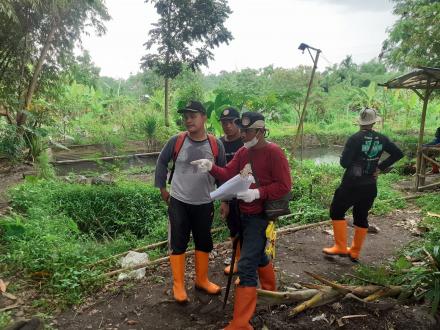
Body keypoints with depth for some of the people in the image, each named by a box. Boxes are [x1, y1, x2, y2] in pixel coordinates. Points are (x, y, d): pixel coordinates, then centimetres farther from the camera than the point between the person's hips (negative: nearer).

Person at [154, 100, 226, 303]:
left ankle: (201, 280, 35)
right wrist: (162, 187, 4)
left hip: (204, 204, 2)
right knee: (178, 243, 5)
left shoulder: (215, 145, -7)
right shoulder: (176, 141, -10)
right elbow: (162, 162, 4)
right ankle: (178, 285, 22)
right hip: (178, 202, -2)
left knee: (204, 243, 15)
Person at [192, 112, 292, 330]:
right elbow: (227, 174, -1)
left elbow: (284, 186, -18)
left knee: (246, 265, -12)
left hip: (261, 216, -8)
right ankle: (271, 291, 53)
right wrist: (211, 167, -19)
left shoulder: (274, 152, -16)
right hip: (245, 213, 8)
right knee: (257, 255, 26)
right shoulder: (243, 151, 8)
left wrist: (258, 193, -28)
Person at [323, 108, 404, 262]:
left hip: (352, 185, -5)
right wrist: (380, 167, 6)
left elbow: (344, 163, -19)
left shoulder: (355, 139, -16)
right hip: (370, 186, 5)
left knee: (336, 212, 10)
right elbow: (398, 154, 9)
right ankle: (355, 253, 23)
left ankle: (341, 247, 6)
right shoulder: (382, 139, 1)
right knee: (361, 217, 15)